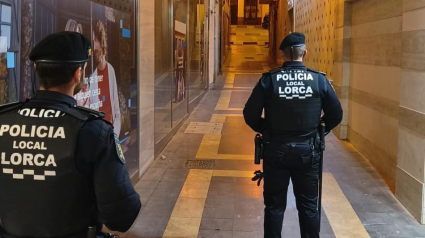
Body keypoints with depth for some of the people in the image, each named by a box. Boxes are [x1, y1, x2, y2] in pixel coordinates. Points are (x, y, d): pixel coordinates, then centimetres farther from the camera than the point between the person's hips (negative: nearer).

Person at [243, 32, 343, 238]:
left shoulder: (269, 79, -8)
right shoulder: (319, 80, -5)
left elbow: (250, 114, -8)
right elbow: (336, 115, 1)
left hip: (276, 151, 0)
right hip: (307, 151, 1)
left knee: (275, 205, 12)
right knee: (308, 206, 13)